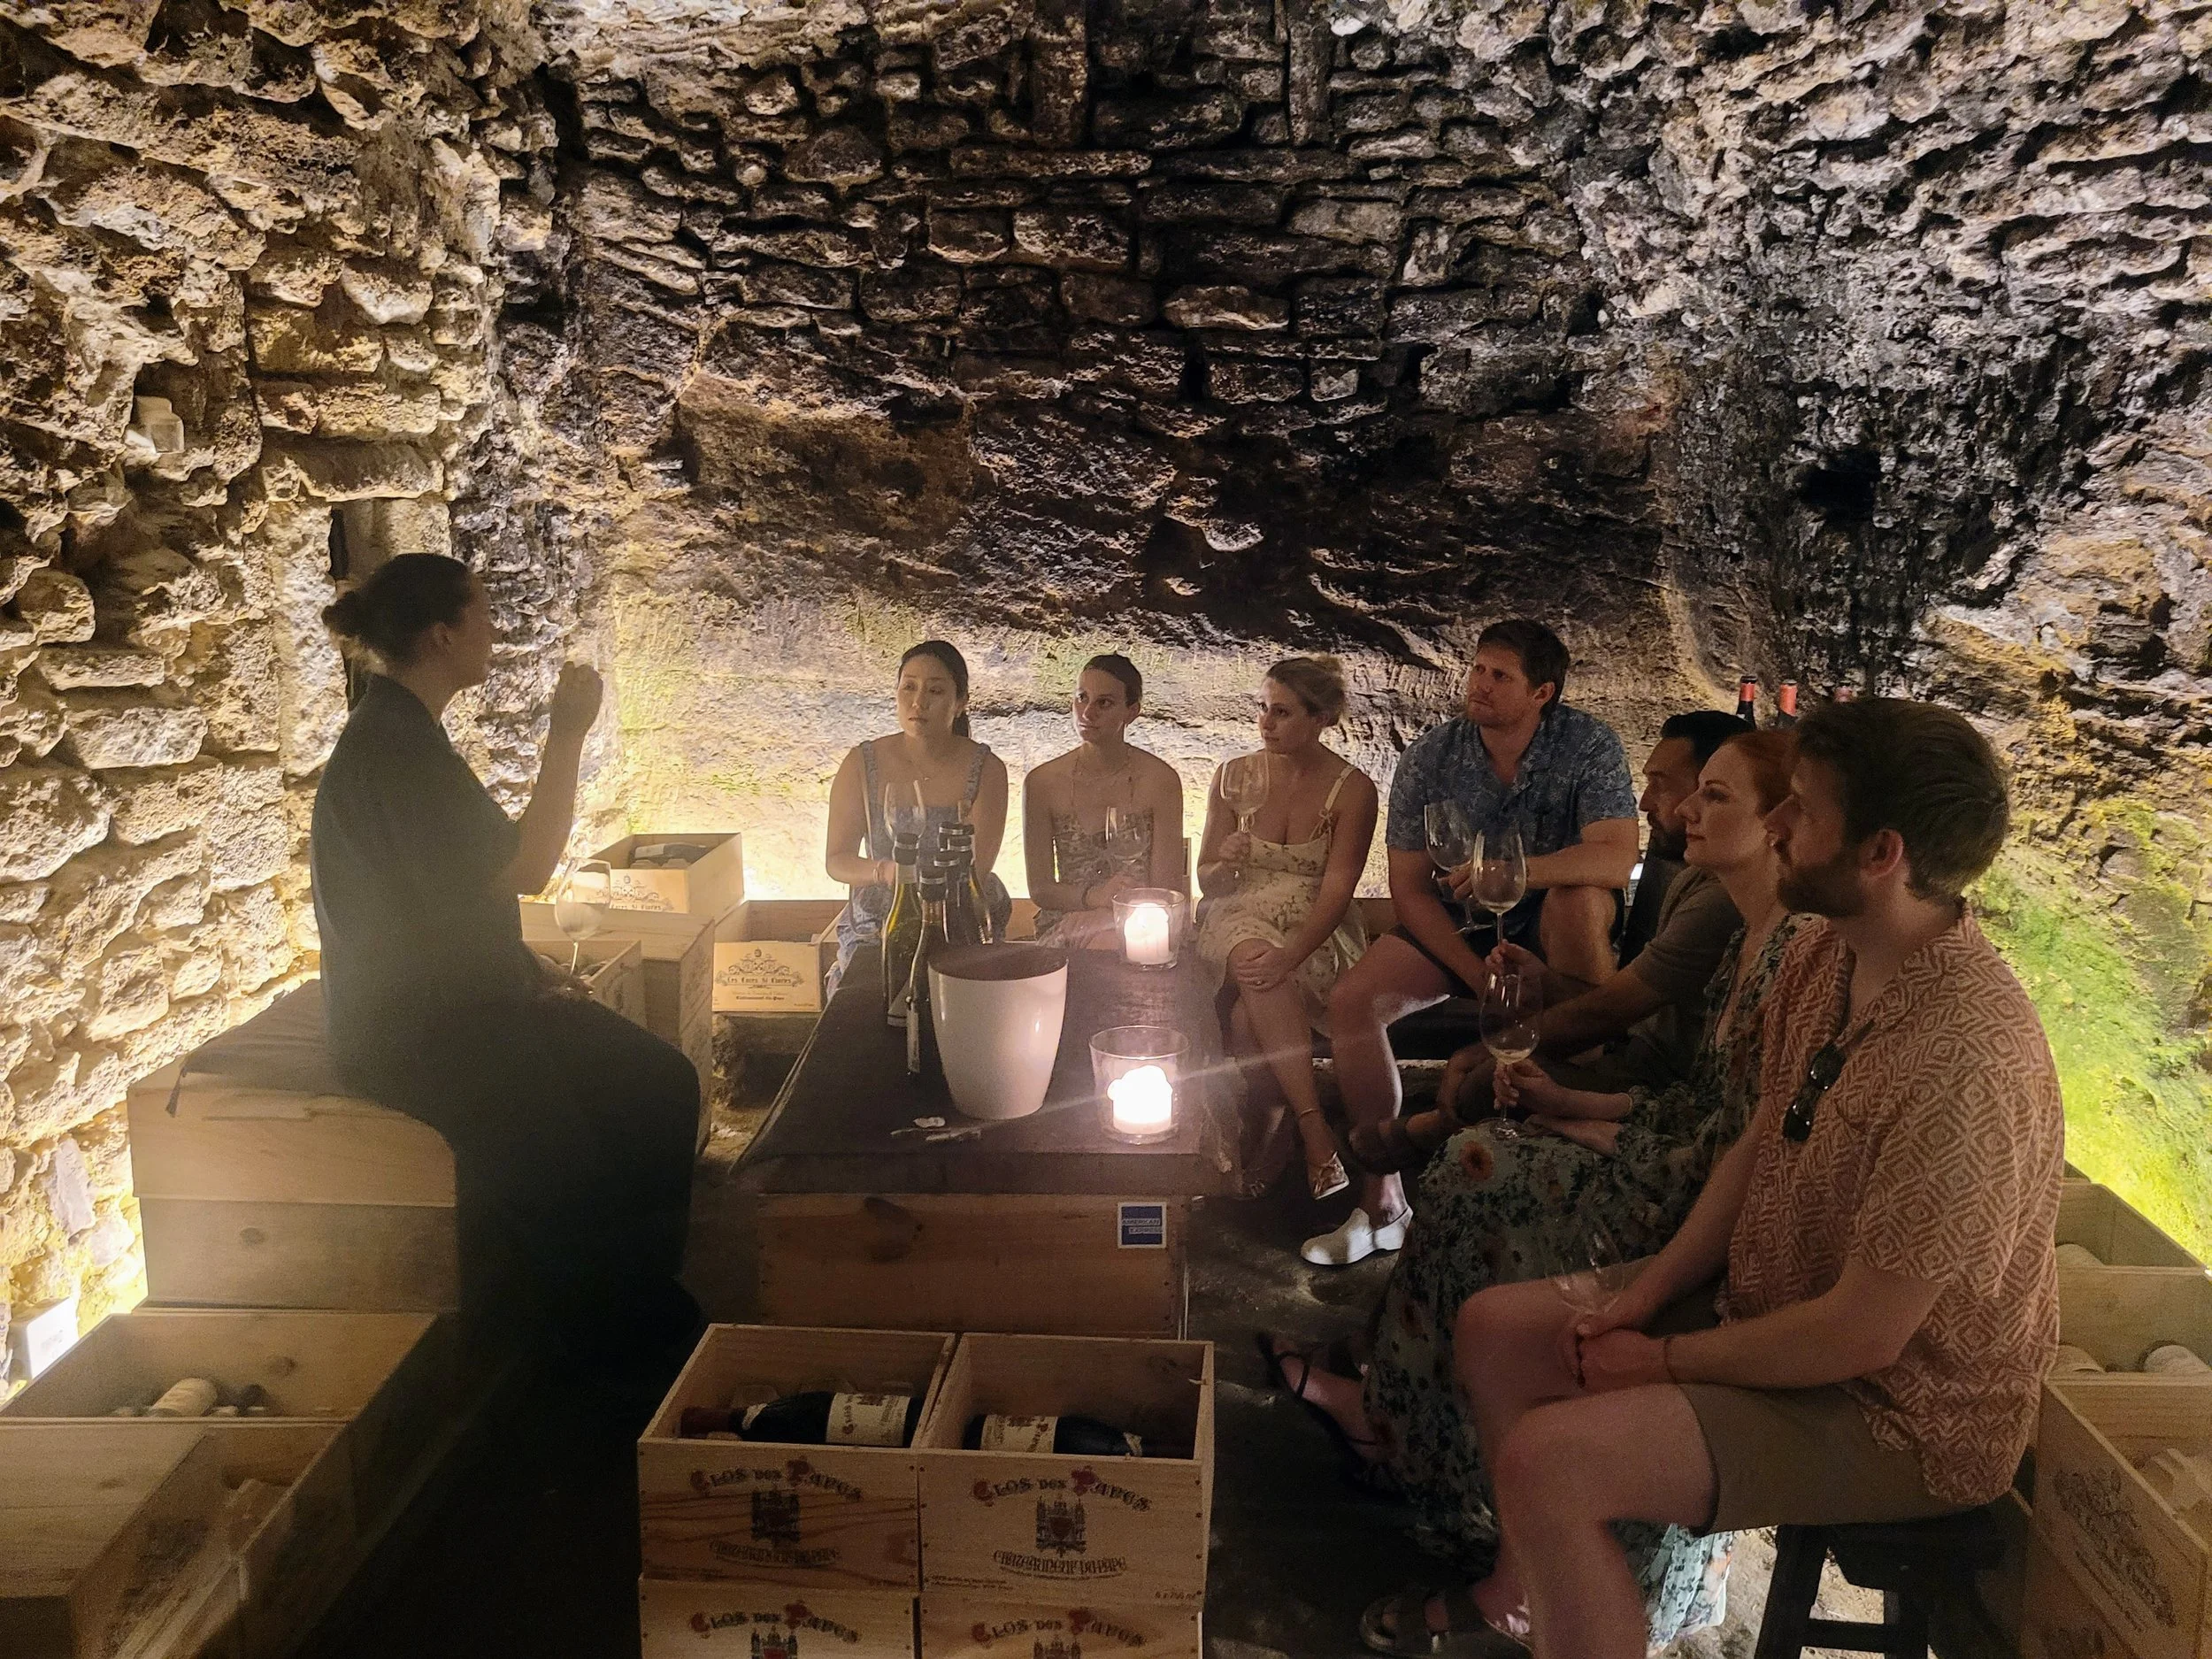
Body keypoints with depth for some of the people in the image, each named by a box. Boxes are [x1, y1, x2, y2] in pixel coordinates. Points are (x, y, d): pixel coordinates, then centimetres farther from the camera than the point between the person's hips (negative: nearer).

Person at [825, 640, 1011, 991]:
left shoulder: (986, 770, -5)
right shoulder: (862, 763, -1)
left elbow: (976, 872, -12)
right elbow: (837, 861, -2)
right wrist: (885, 871, -26)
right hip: (875, 922, 1)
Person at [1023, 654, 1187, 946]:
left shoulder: (1160, 779, -4)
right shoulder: (1041, 782, -1)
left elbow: (1167, 888, -2)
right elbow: (1040, 889, 0)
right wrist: (1093, 896, -19)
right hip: (1067, 923, 0)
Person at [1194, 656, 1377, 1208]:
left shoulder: (1352, 789, -5)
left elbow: (1336, 890, -13)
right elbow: (1207, 882, 7)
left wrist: (1289, 955, -29)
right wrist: (1226, 864, -18)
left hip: (1316, 933, -2)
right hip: (1241, 921, 2)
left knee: (1248, 1013, -33)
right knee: (1255, 964, -36)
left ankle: (1269, 1128, -17)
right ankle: (1315, 1131, -35)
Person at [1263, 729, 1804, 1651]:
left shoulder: (1798, 950, -23)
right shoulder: (1752, 938, 10)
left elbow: (1744, 1150, -23)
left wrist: (1606, 1138, -8)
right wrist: (1571, 1105, 8)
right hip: (1690, 1181, 9)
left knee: (1478, 1179, -8)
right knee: (1474, 1165, 2)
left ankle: (1397, 1424, 12)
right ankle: (1393, 1411, 10)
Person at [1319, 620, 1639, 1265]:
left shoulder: (1588, 745, -15)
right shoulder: (1429, 759, -9)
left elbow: (1616, 858, -28)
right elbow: (1409, 890, -8)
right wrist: (1481, 977, -19)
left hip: (1549, 933, -2)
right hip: (1455, 928, 2)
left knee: (1578, 896, -36)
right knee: (1352, 1000, -21)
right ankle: (1381, 1202, -12)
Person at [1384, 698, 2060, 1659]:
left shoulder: (1963, 1065, -33)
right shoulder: (1826, 953, -5)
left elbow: (1862, 1335, -27)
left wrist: (1666, 1361, -14)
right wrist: (1644, 1300, -2)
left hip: (1903, 1412, -9)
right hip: (1771, 1311, 9)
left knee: (1546, 1462, -25)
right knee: (1497, 1329, 11)